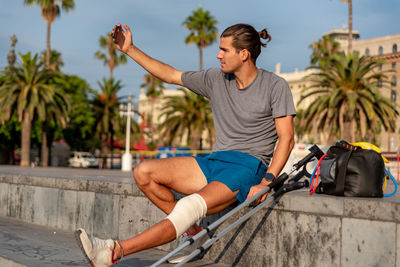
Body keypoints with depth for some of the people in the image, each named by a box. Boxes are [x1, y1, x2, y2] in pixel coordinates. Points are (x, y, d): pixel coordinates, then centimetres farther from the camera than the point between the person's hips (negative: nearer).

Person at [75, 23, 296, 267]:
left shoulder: (275, 86, -4)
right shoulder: (216, 79, 11)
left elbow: (287, 139, -7)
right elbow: (170, 75, 18)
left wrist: (265, 183, -18)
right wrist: (129, 49, 13)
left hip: (248, 167, -7)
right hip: (214, 162, 7)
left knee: (190, 207, -31)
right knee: (143, 173, -9)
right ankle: (192, 232, -2)